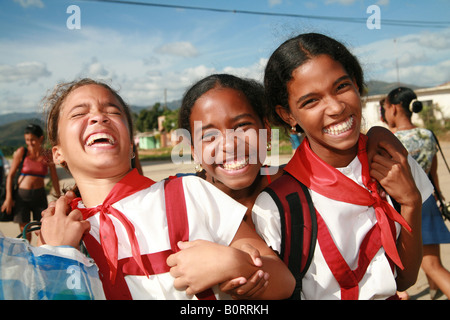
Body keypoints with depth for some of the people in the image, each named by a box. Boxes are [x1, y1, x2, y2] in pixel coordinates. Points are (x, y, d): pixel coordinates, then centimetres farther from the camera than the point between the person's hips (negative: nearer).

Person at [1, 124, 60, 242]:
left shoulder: (48, 156, 0)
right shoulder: (21, 152, -4)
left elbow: (54, 179, 7)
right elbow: (11, 175, 0)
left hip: (40, 196, 1)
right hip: (22, 195, -1)